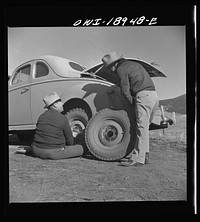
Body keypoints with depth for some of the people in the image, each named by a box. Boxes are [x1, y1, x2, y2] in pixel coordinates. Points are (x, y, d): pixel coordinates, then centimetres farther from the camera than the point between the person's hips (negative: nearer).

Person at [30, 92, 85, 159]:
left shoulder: (42, 116, 7)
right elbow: (70, 141, -1)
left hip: (37, 151, 5)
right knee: (81, 149, 7)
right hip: (54, 153, -5)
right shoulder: (63, 118, -9)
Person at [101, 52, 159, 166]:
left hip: (144, 96, -9)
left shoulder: (121, 69, -1)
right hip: (154, 95, 9)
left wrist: (132, 103, 7)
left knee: (142, 128, -10)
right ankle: (145, 155, 15)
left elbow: (125, 90, -6)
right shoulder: (134, 64, 27)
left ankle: (138, 158, -9)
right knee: (143, 127, 12)